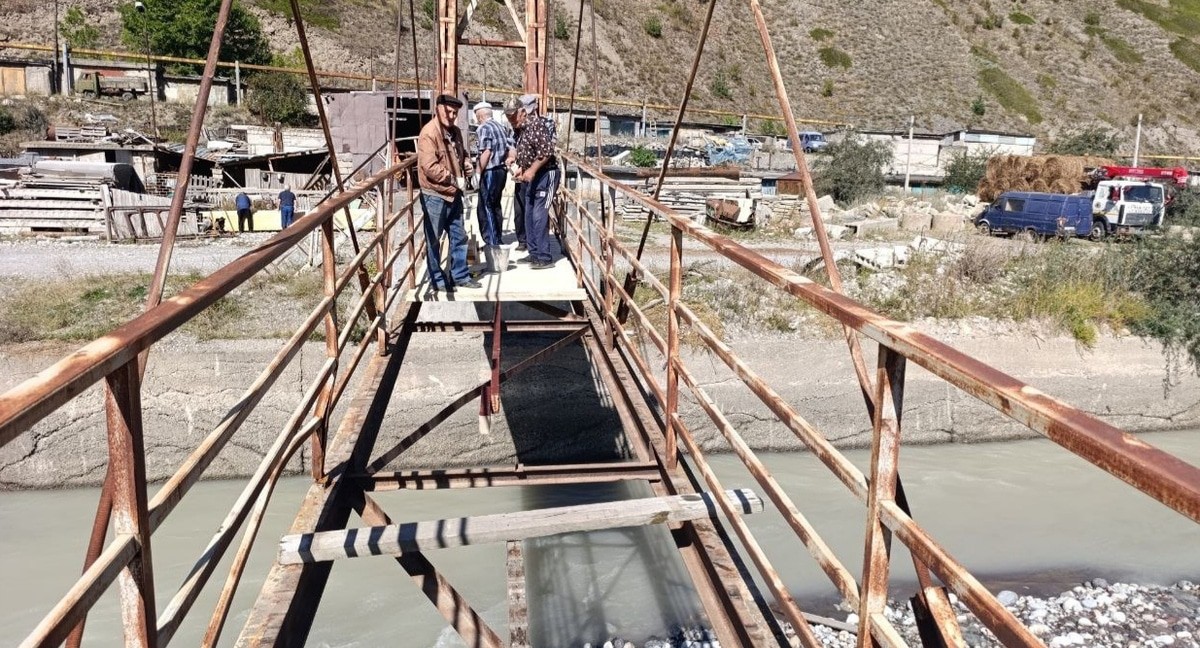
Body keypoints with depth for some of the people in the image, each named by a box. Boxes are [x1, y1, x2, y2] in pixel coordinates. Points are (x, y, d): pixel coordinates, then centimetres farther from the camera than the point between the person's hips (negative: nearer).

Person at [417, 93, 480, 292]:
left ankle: (460, 275, 26)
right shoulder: (429, 133, -17)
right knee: (433, 240, 4)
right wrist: (455, 180, -19)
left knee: (459, 237, 15)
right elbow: (430, 167, -25)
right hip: (435, 195, -8)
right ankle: (436, 279, 14)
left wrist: (466, 166, 6)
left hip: (454, 194, 9)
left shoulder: (455, 132, 10)